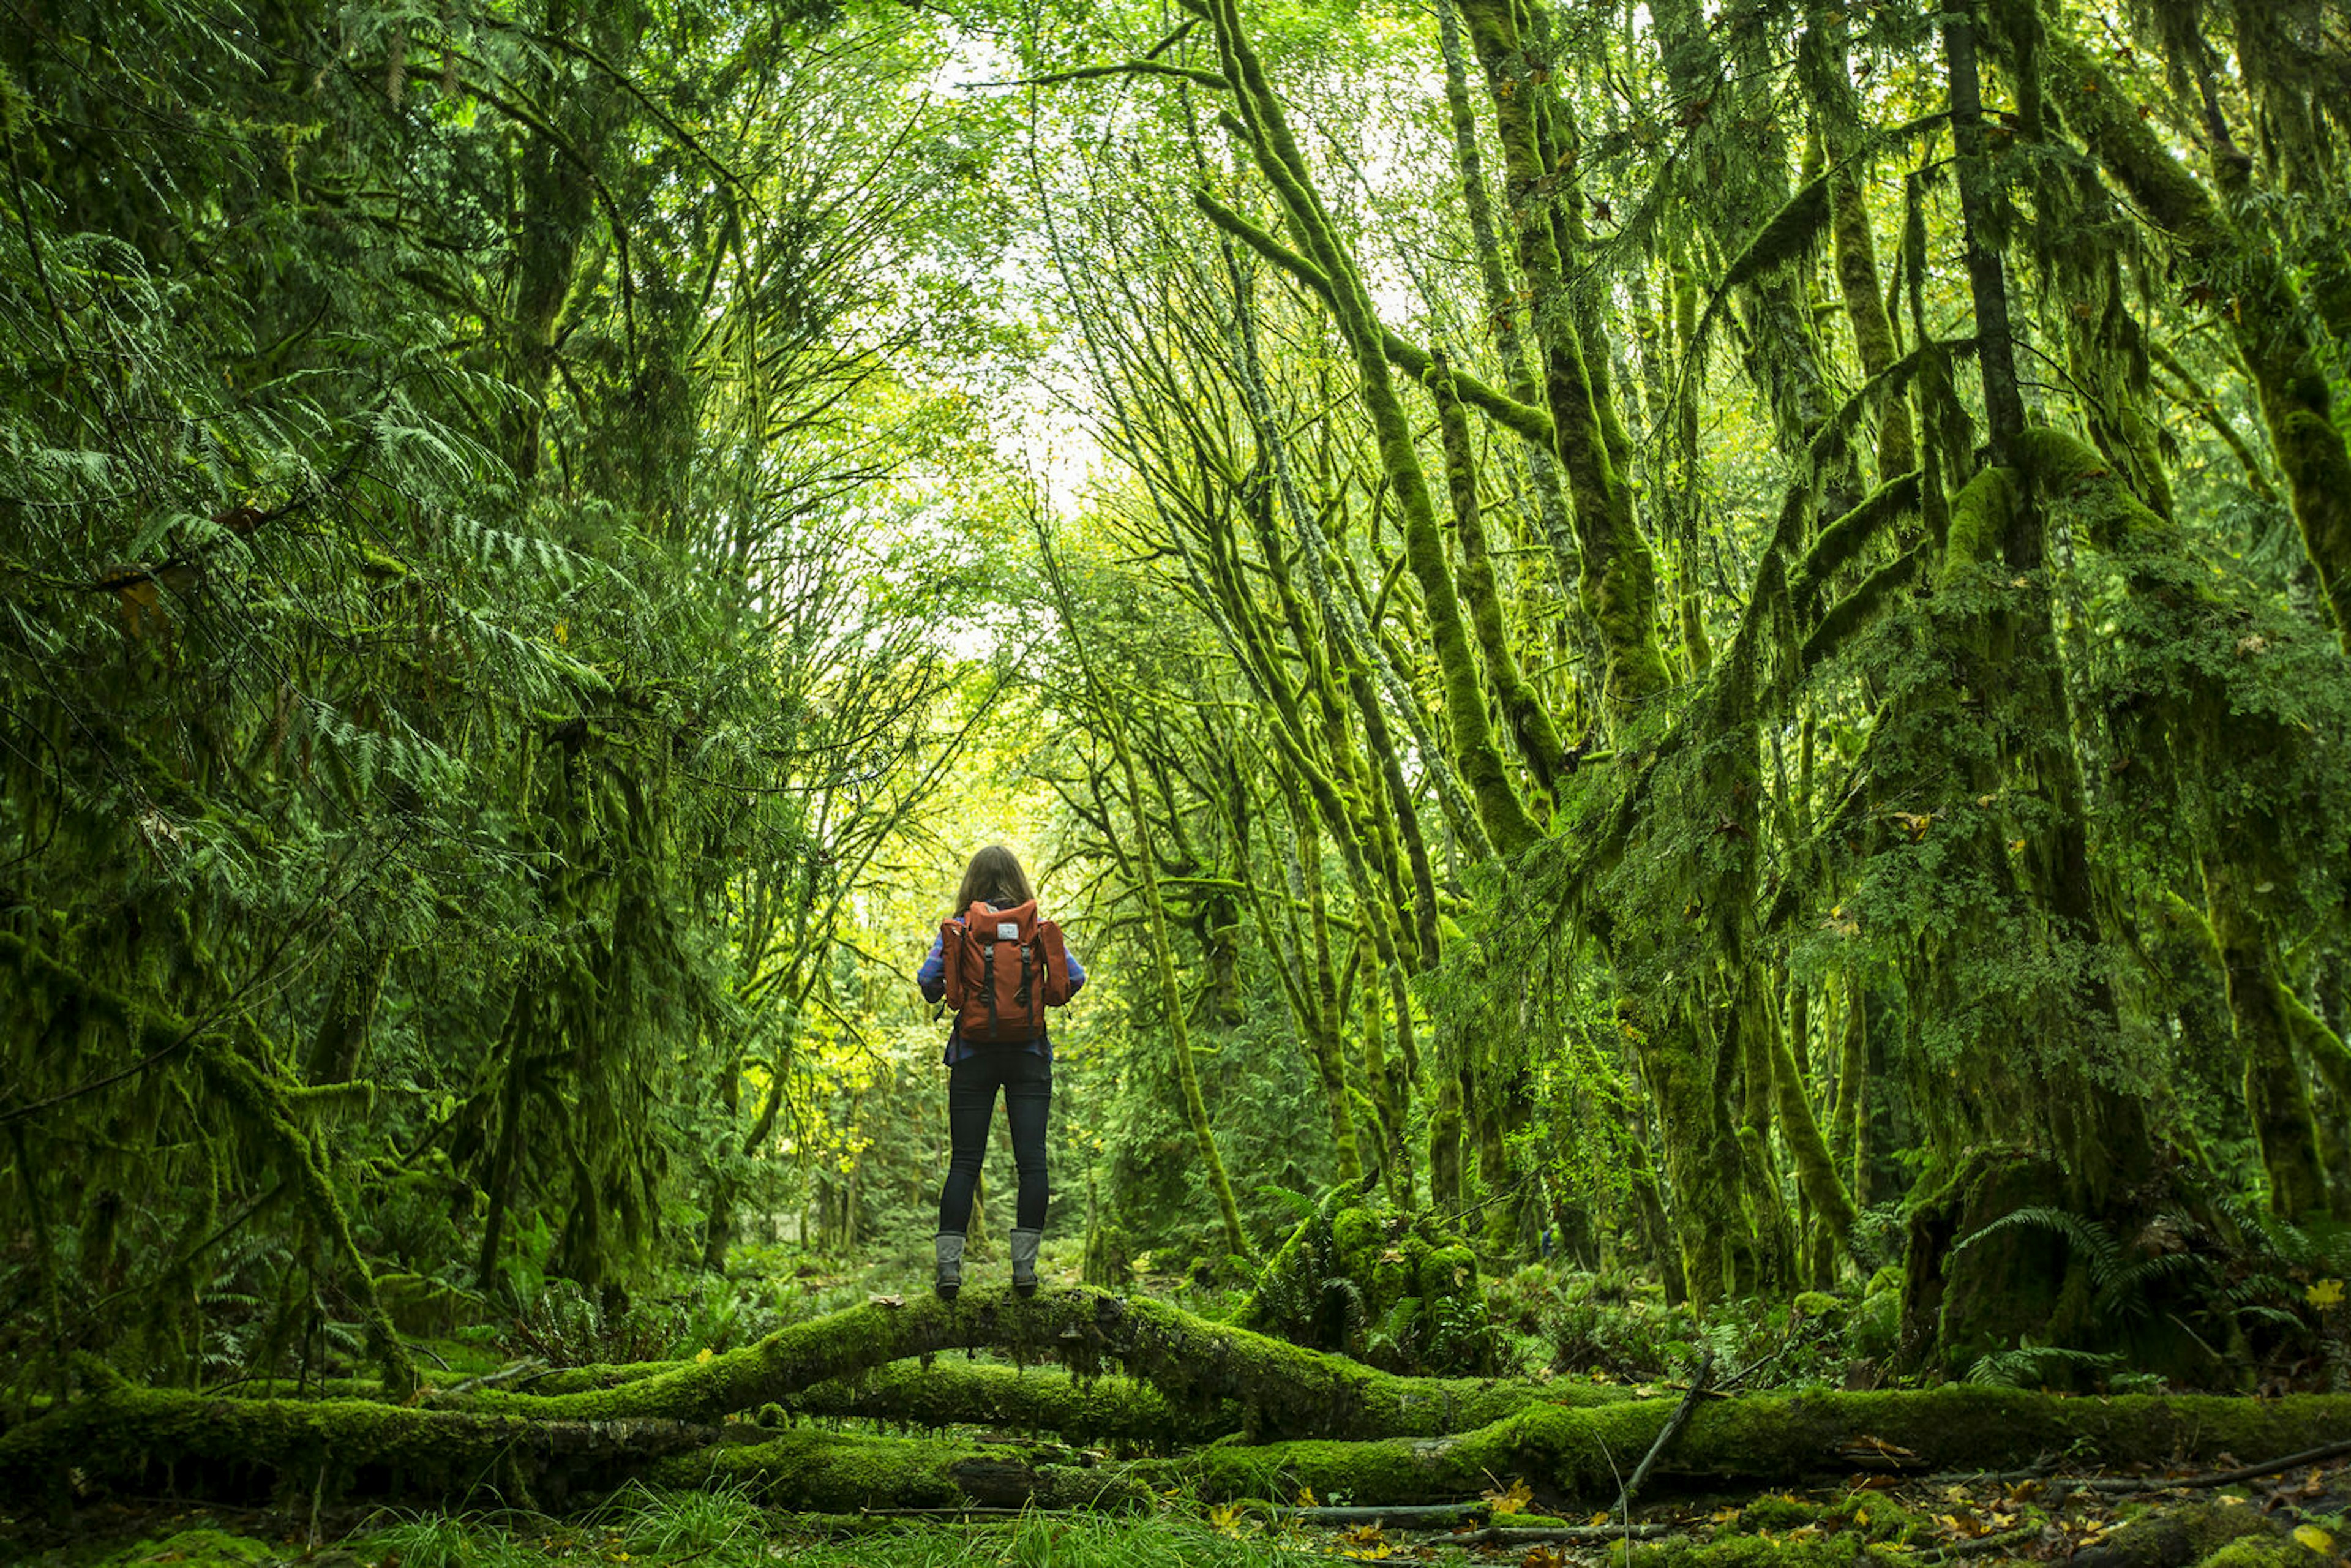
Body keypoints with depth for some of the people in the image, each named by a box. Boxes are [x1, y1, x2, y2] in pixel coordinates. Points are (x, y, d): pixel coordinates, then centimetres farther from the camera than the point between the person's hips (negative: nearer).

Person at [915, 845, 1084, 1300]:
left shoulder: (958, 929, 0)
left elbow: (927, 978, -11)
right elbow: (1075, 976, -6)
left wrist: (940, 997, 11)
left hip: (973, 1053, 0)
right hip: (1029, 1053, 0)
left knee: (964, 1161, 3)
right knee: (1031, 1159, 1)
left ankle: (948, 1263, -2)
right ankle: (1025, 1265, -2)